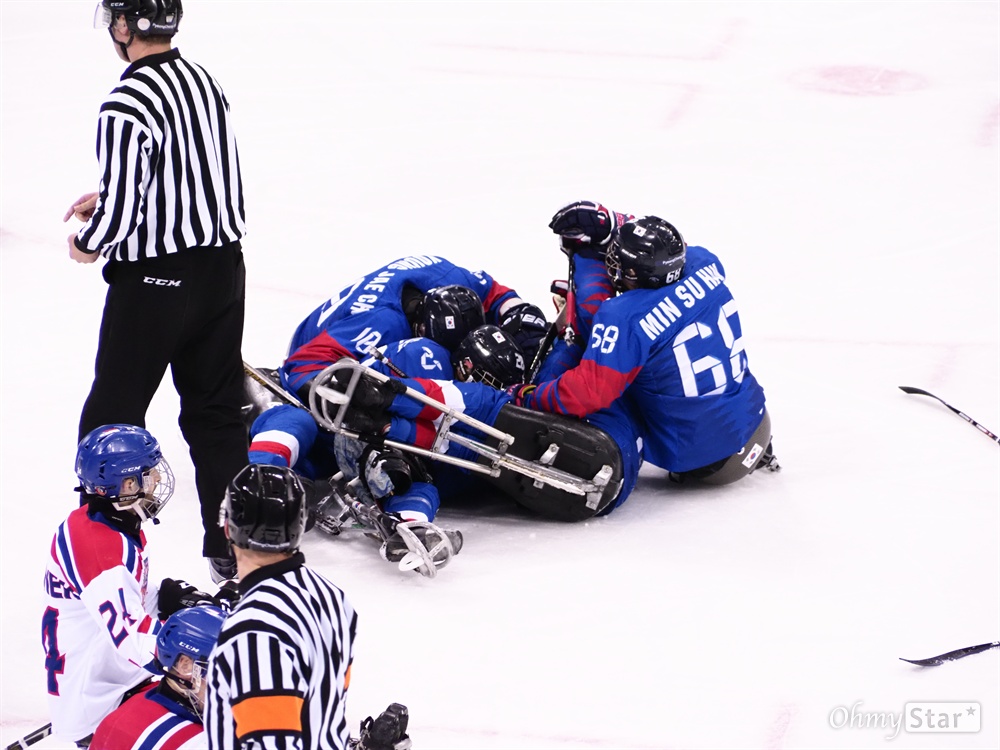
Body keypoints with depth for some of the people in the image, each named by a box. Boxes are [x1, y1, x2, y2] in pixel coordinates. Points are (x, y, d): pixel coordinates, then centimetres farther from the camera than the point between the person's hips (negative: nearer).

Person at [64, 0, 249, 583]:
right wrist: (109, 199, 19)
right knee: (216, 409, 14)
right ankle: (234, 547, 17)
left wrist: (88, 244, -1)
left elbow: (122, 208, -22)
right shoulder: (204, 81, 5)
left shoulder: (126, 107, -21)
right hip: (223, 266, 8)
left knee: (114, 413, 5)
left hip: (156, 281, -7)